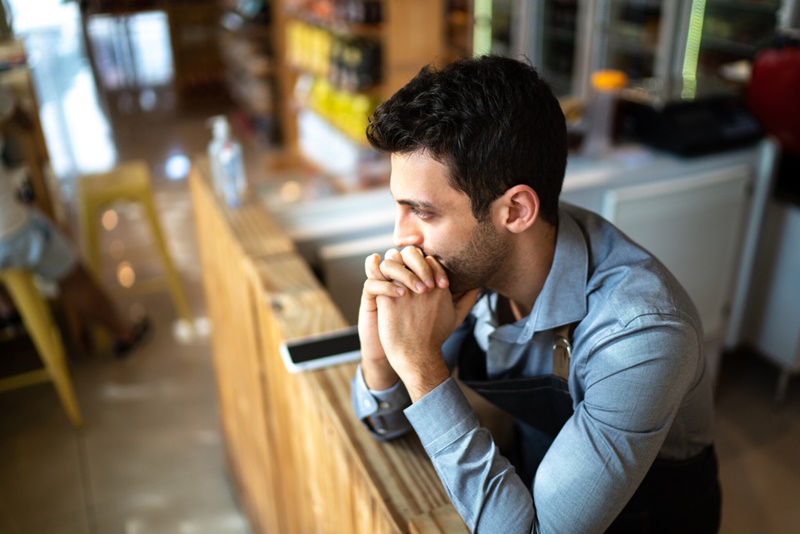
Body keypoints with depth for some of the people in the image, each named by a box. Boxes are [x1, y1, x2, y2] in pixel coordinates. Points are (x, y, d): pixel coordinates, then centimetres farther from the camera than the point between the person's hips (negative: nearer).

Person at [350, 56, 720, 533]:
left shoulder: (640, 334, -31)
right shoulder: (473, 262, -15)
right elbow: (388, 422, -5)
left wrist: (421, 363, -34)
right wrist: (380, 356, -26)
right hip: (522, 482, 4)